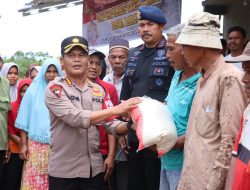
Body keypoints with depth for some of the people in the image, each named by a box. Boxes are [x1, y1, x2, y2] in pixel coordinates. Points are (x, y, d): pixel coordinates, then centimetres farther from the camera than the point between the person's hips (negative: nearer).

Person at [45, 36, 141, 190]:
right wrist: (116, 109, -23)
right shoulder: (55, 89, -7)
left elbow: (110, 124, 5)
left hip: (94, 168, 4)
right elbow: (76, 118, -21)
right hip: (63, 171, -4)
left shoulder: (99, 90, 8)